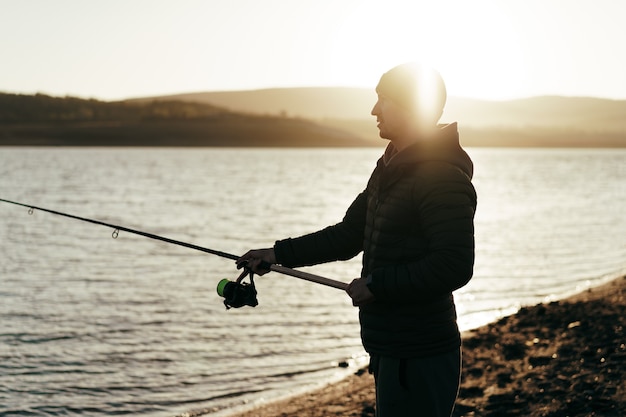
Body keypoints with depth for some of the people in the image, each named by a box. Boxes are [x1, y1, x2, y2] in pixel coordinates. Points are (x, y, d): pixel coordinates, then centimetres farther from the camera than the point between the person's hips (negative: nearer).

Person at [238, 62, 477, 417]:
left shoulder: (444, 179, -18)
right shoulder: (389, 169, 14)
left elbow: (454, 266, -25)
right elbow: (348, 236, 19)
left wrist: (376, 284, -19)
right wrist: (279, 254, 12)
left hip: (419, 358, -10)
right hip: (391, 351, 10)